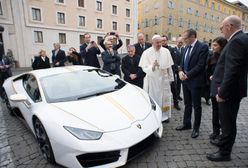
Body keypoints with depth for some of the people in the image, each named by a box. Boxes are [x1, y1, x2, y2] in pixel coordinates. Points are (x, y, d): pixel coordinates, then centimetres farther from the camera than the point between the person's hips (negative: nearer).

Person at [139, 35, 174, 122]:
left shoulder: (166, 51, -1)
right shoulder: (146, 52, -9)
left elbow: (169, 66, 6)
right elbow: (144, 68, -13)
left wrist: (170, 78, 10)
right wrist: (152, 66, -32)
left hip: (164, 78, 3)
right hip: (152, 79, -3)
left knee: (165, 98, 14)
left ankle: (164, 115, 33)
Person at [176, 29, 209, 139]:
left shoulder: (203, 47, -11)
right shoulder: (187, 47, 11)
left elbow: (200, 65, -17)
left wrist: (187, 75, -16)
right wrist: (180, 71, -5)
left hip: (195, 81, -7)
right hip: (185, 80, 7)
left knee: (196, 106, 7)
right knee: (187, 104, 17)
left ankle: (196, 128, 23)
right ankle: (186, 124, 32)